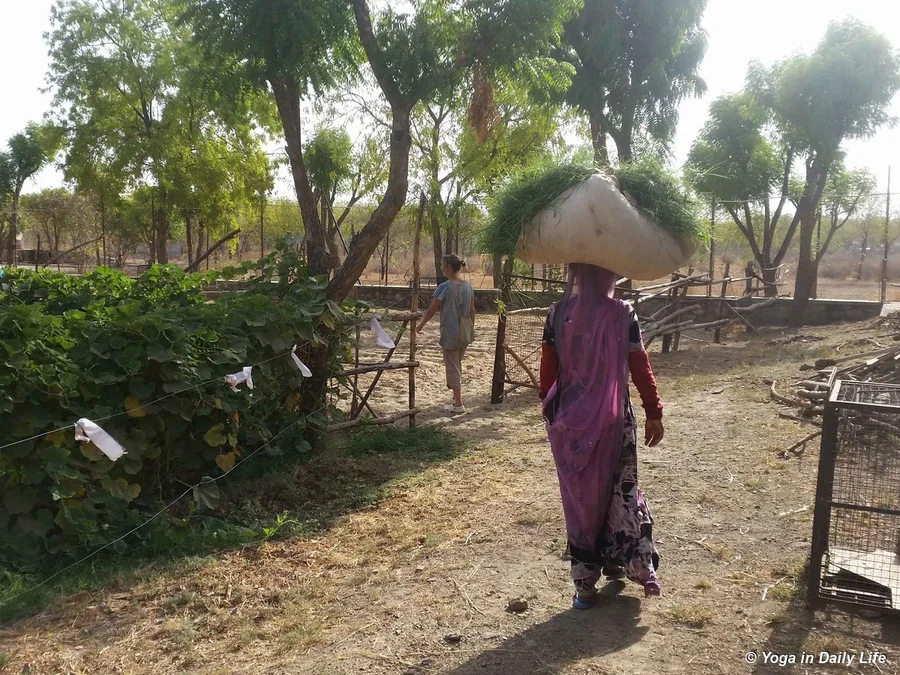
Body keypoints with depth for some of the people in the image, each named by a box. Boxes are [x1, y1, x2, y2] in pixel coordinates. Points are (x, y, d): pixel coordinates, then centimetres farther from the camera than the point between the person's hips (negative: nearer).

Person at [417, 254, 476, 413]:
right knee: (457, 365, 21)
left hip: (450, 331, -6)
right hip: (465, 331, 7)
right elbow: (472, 310, 9)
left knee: (452, 367, 2)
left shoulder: (445, 287, -15)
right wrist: (472, 328, 20)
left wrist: (421, 325, 3)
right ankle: (457, 396, 32)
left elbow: (432, 310, -10)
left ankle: (458, 404, 5)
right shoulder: (468, 285, 4)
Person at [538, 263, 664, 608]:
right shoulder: (623, 314, -9)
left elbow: (548, 369, -1)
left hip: (569, 421, 1)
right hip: (612, 421, -1)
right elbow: (640, 368, -5)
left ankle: (586, 583, 19)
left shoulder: (557, 314, -4)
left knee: (580, 498, 12)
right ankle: (639, 567, 23)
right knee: (621, 492, 17)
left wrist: (549, 410, 12)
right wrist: (654, 413, 5)